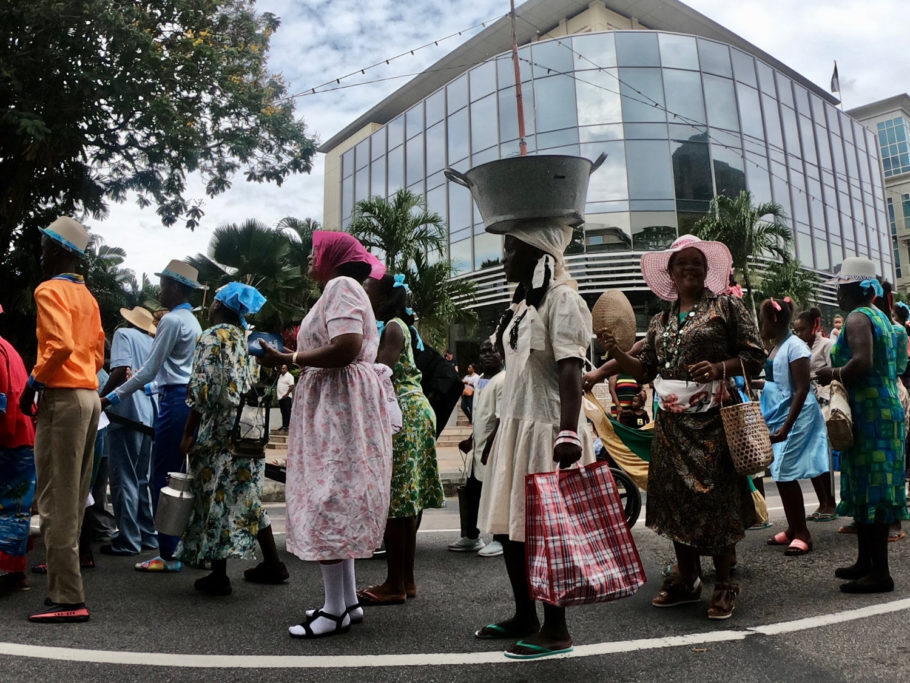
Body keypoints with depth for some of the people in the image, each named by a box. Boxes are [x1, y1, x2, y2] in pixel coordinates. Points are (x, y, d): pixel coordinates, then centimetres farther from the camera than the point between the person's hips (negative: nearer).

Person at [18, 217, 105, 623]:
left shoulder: (49, 290, -8)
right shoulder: (86, 295, 18)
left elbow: (59, 344, -20)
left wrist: (33, 384, -11)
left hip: (62, 397, -9)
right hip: (88, 395, 9)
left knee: (56, 499, -7)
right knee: (74, 496, 15)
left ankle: (67, 599, -6)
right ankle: (64, 566, 26)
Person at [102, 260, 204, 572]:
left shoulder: (171, 320, -10)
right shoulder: (192, 321, 18)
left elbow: (149, 370, -11)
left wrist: (112, 397, -5)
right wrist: (152, 387, 29)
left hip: (175, 402, -9)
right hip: (190, 397, 9)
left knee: (163, 477, -3)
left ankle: (168, 555, 2)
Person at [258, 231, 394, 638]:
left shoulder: (341, 286, -9)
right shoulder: (336, 290, 22)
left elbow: (347, 348, -22)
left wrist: (289, 358, -15)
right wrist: (291, 360, 12)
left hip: (341, 405, -11)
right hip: (332, 405, 11)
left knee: (328, 502, -7)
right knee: (337, 504, 12)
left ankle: (336, 610, 1)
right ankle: (348, 601, 19)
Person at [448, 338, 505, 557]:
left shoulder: (502, 380, -13)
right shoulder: (480, 380, 15)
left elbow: (501, 418, -20)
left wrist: (490, 447, -22)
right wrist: (471, 440, 18)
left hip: (492, 447, -9)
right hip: (478, 446, 9)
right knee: (471, 491, 15)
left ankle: (499, 540, 12)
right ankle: (471, 537, 28)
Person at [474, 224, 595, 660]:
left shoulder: (562, 298, -11)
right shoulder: (523, 302, 17)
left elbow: (570, 369, -21)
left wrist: (569, 433, -30)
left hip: (546, 428, -9)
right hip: (516, 426, 9)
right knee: (509, 526, 13)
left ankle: (555, 629, 14)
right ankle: (524, 617, 28)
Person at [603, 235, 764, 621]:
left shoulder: (726, 307, 2)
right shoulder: (660, 321, 15)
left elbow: (755, 356, -2)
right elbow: (646, 370, 14)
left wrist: (720, 368, -19)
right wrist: (616, 352, -2)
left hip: (714, 418, -5)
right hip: (672, 421, 5)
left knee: (716, 495, -3)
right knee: (674, 496, 8)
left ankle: (724, 585, 13)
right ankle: (686, 579, 22)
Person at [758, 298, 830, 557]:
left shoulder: (795, 346, -15)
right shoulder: (776, 347, 11)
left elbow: (802, 390, -20)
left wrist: (787, 426, -24)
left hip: (795, 418, -9)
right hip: (779, 417, 9)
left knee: (786, 475, -6)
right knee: (781, 475, 11)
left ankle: (802, 534, 5)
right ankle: (793, 529, 22)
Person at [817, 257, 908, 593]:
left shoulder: (857, 318, -12)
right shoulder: (878, 316, 18)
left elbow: (862, 362, -27)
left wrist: (833, 373, -11)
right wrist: (837, 373, 16)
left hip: (869, 413, -10)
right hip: (883, 409, 10)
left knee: (870, 489, -6)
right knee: (867, 488, 14)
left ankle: (879, 572, -1)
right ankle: (866, 561, 23)